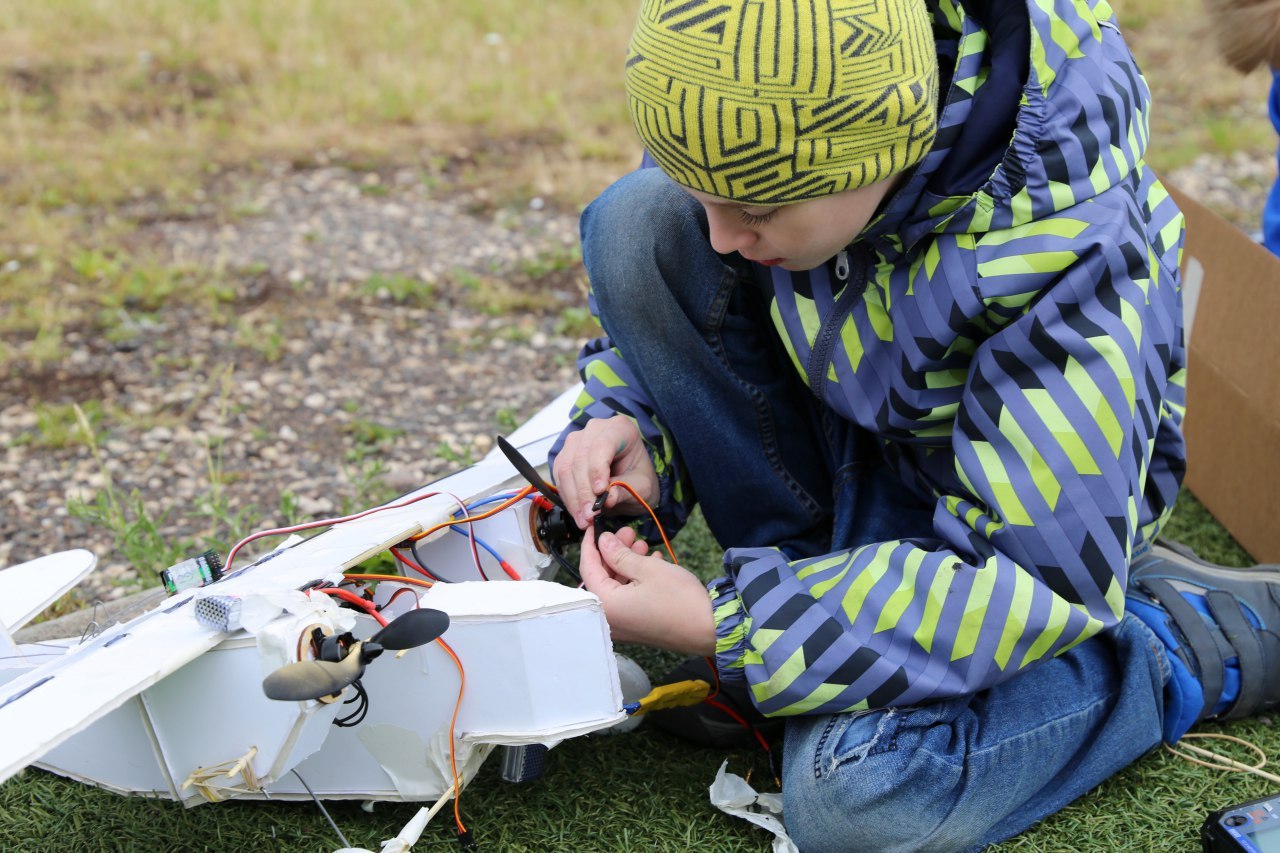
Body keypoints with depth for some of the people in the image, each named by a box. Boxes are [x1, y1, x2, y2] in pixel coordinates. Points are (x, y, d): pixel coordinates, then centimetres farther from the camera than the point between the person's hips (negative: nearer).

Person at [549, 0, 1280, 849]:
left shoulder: (1062, 255, -36)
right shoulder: (793, 107, -19)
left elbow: (1041, 576, -32)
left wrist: (723, 631, -32)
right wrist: (627, 423, -19)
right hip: (854, 443, 6)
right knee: (636, 223, -17)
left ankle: (1212, 633, -5)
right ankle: (806, 581, -5)